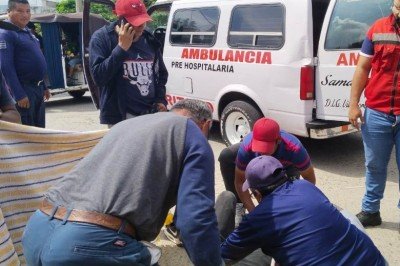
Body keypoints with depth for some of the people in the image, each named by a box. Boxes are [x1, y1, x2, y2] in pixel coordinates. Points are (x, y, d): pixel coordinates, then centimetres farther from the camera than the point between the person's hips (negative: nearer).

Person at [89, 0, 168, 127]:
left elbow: (161, 73, 21)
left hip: (151, 115, 5)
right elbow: (99, 77, -17)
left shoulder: (149, 40, 9)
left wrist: (161, 100, 6)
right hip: (119, 118, -5)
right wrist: (122, 47, -19)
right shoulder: (102, 38, -6)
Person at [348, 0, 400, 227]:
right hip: (376, 112, 2)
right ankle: (370, 211, 28)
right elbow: (363, 68, 6)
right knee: (375, 166, 14)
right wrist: (353, 104, 1)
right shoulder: (378, 29, 3)